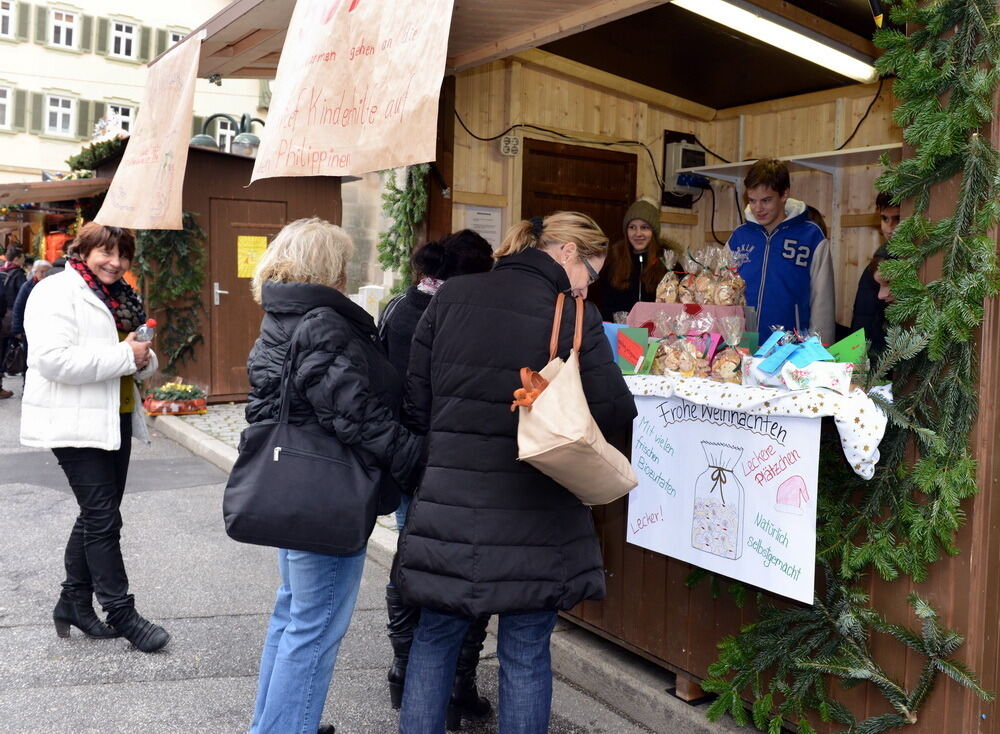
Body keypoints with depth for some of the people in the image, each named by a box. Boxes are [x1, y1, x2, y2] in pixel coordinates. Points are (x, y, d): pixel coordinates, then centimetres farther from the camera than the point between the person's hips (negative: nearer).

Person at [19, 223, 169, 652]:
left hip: (114, 420, 9)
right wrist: (124, 355, -22)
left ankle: (74, 601, 28)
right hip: (77, 423, -9)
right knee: (103, 519, -5)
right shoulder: (57, 293, -10)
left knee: (96, 516, 15)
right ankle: (121, 613, 4)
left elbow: (136, 365, 25)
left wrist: (144, 358, 0)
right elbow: (54, 359, -24)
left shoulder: (120, 298, 16)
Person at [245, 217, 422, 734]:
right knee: (316, 627, 0)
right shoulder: (325, 327, -19)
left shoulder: (277, 326, 12)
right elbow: (357, 416, -24)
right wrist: (416, 459, -17)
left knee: (293, 611, 23)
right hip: (328, 497, -11)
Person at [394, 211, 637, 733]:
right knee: (525, 653, 12)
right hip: (533, 519, -2)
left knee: (434, 640, 19)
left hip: (448, 509, 3)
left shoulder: (450, 297, 1)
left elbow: (416, 404, 3)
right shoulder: (575, 317, -9)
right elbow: (617, 415, -8)